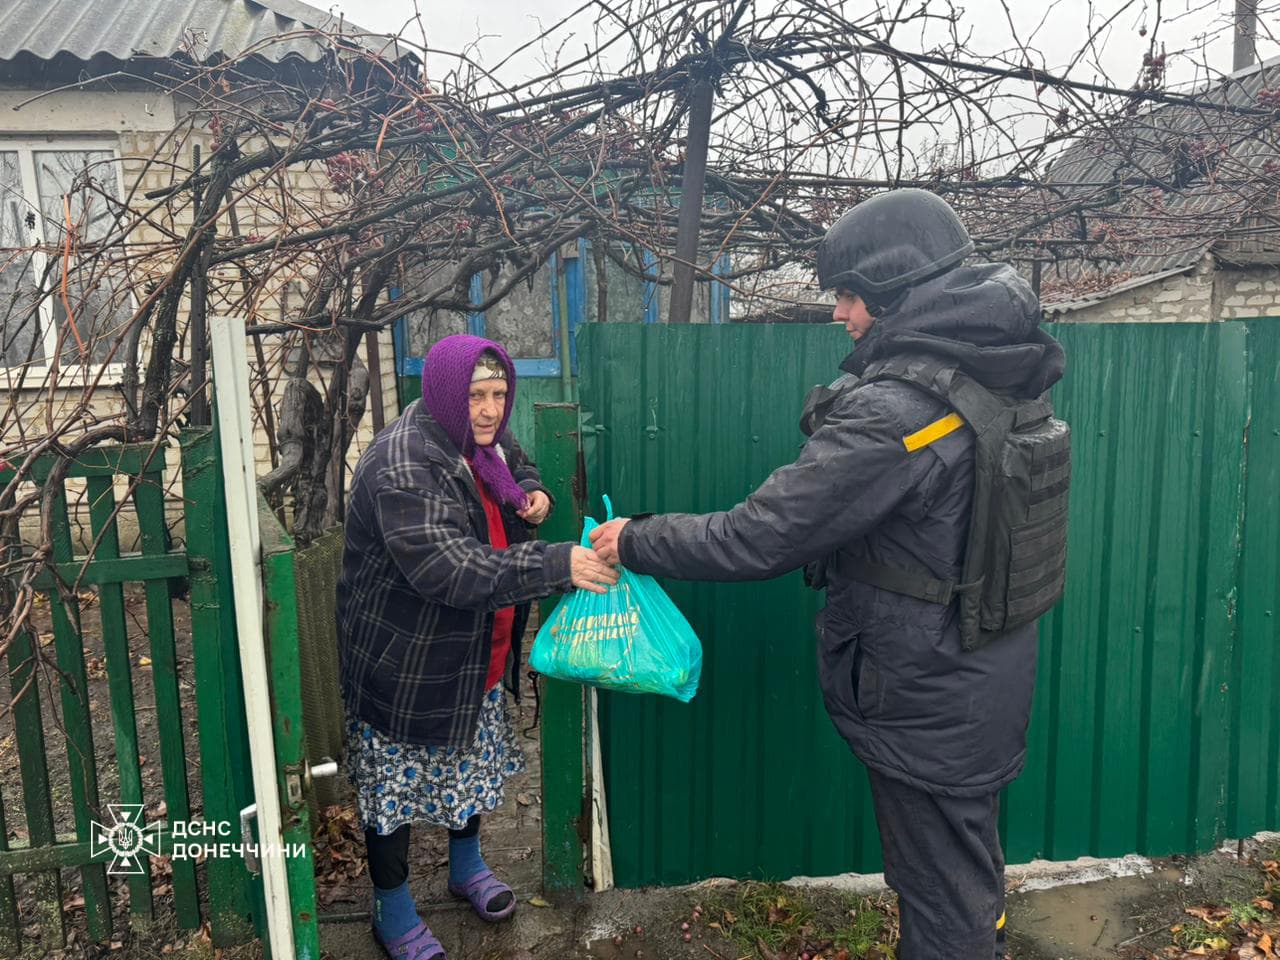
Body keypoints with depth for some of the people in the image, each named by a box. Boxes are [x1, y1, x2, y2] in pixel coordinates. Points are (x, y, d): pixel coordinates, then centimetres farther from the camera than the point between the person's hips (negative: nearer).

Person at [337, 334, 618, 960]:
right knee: (397, 780, 9)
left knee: (474, 759, 24)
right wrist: (558, 565, -43)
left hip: (476, 651, 8)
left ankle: (467, 864, 49)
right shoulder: (403, 467, -30)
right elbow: (449, 568, -39)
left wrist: (532, 493, -3)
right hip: (404, 660, -8)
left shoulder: (481, 441, -1)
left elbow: (515, 460, 22)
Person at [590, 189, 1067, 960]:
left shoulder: (891, 414, -30)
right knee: (972, 872, 29)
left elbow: (754, 540, -27)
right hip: (991, 682, 9)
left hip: (929, 709, -8)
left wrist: (635, 542, -14)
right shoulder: (996, 377, -1)